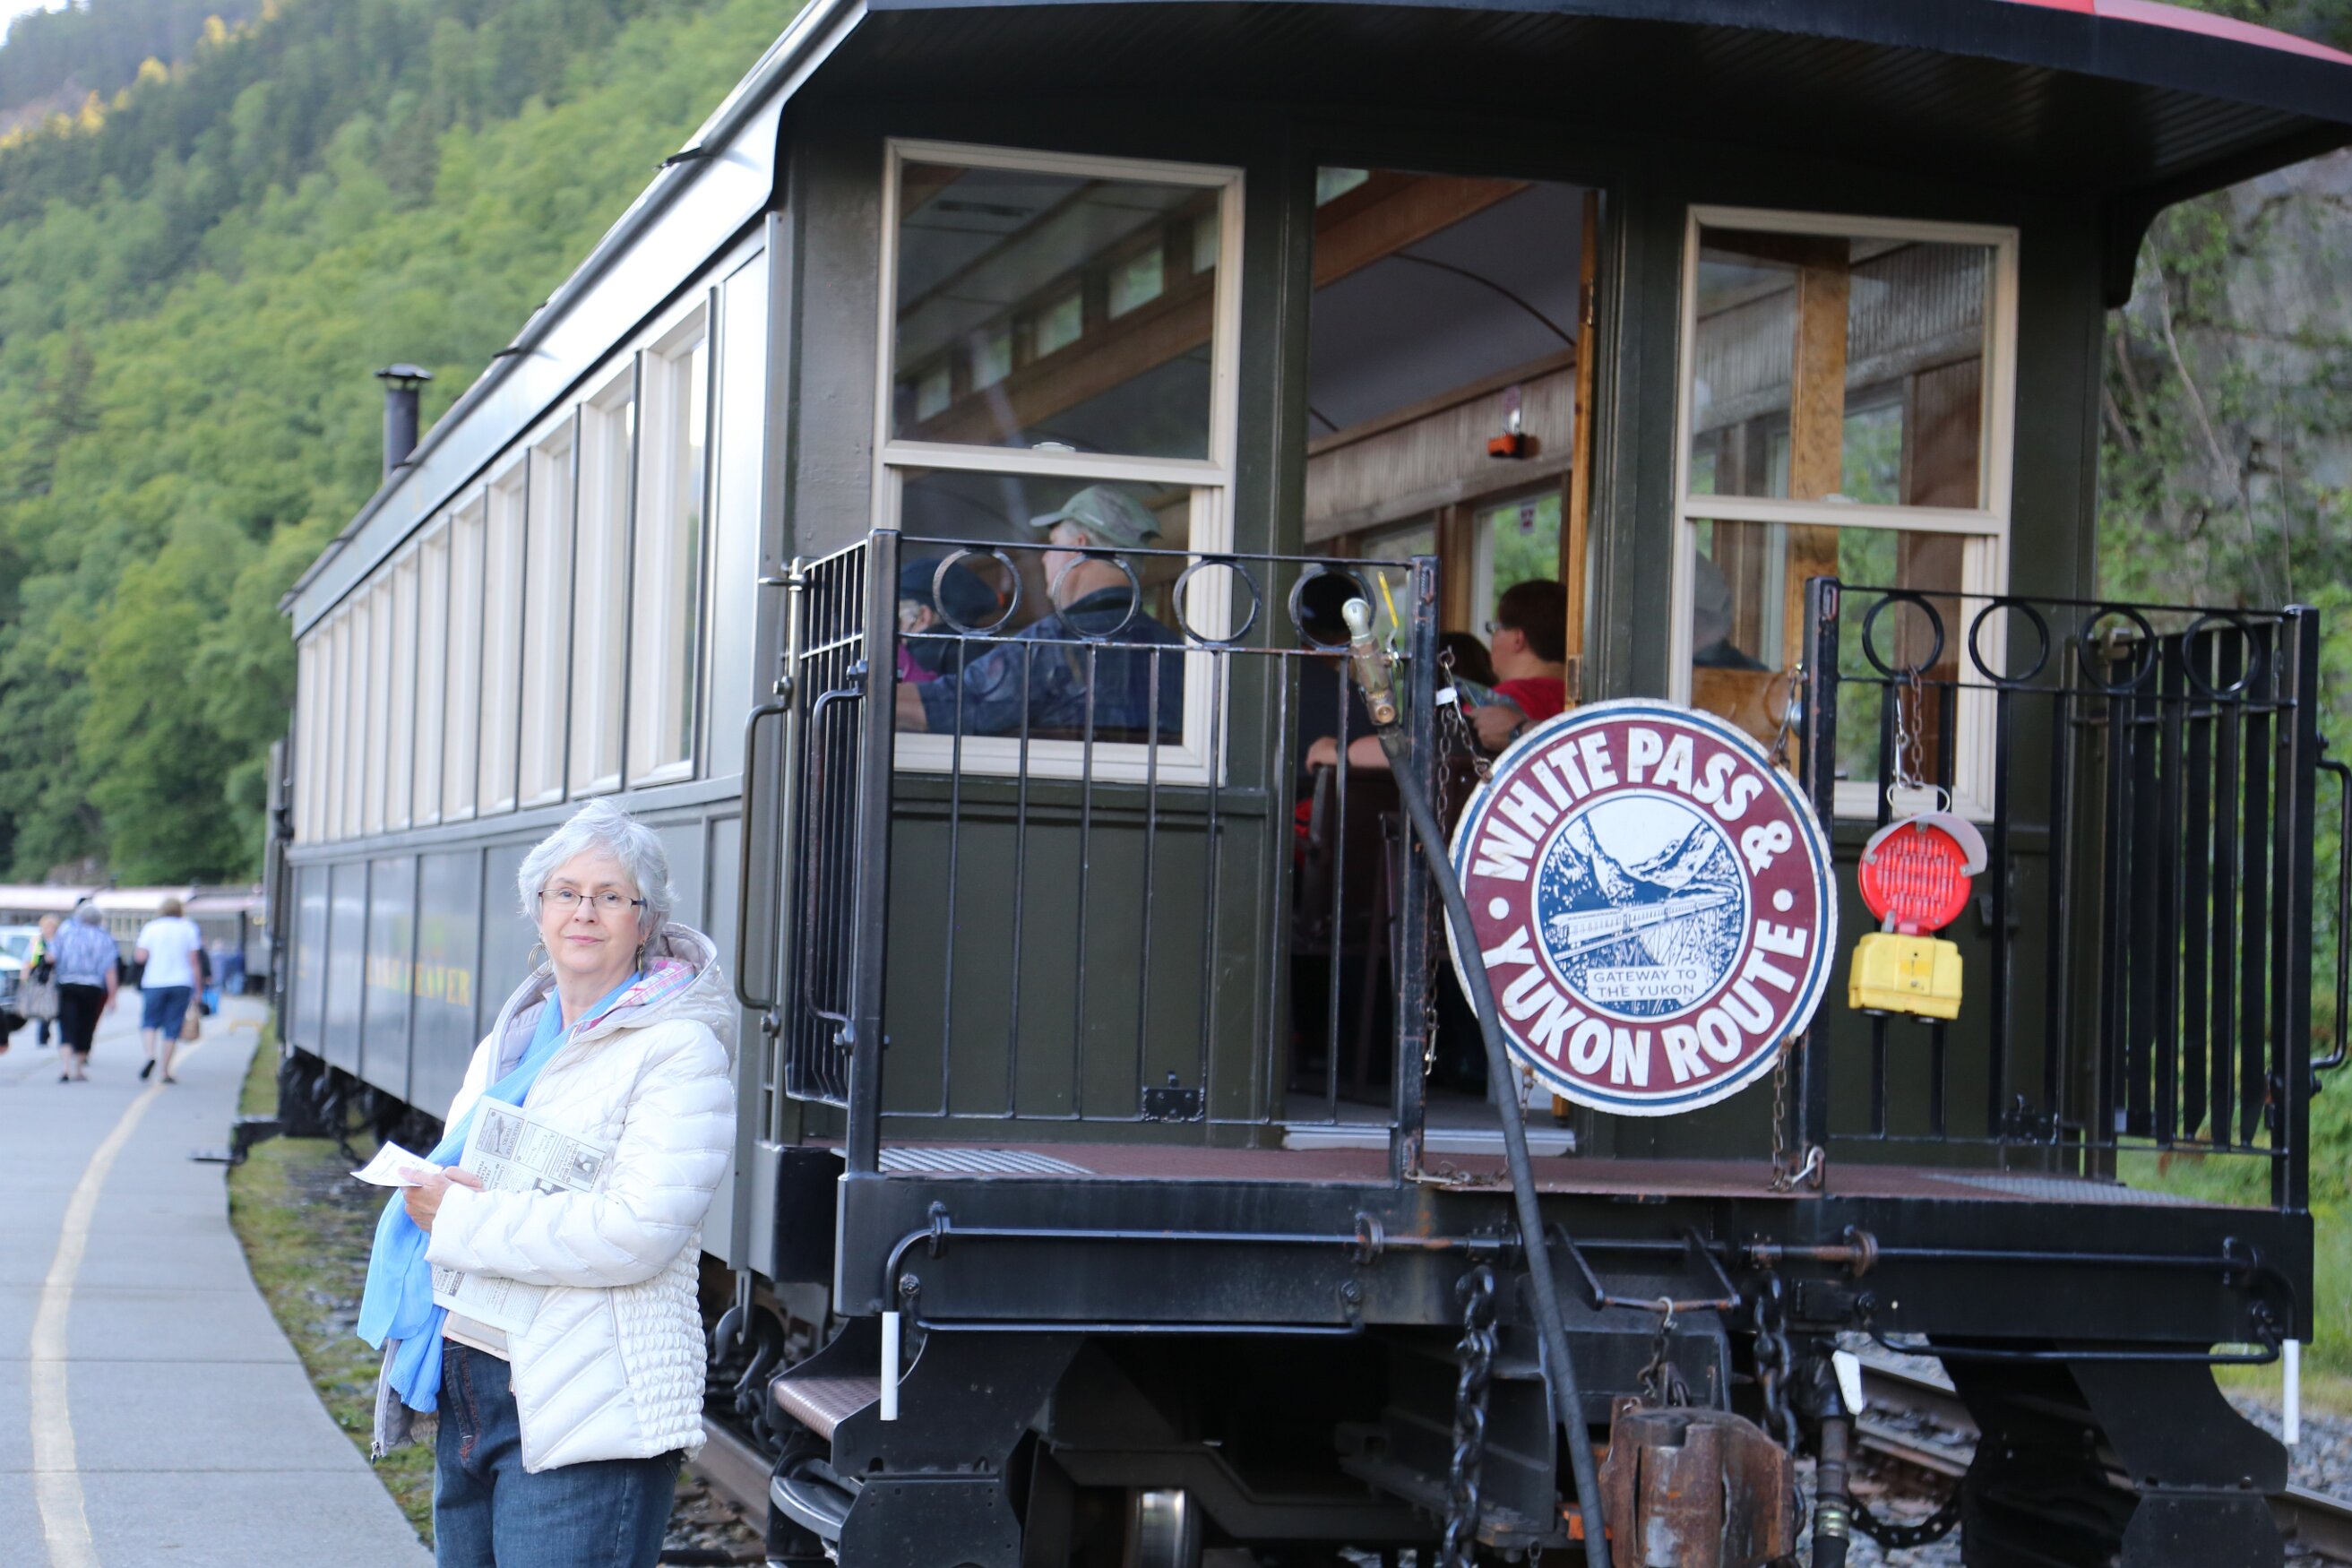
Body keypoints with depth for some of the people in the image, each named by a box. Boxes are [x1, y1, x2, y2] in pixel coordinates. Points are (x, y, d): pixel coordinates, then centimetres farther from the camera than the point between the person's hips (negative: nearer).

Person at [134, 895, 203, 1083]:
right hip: (181, 983, 0)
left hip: (154, 984, 0)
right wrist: (197, 989, 6)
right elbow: (193, 961, 1)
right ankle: (166, 1072, 3)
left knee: (149, 1022, 9)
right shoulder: (188, 929, 3)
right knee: (172, 1027, 4)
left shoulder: (151, 928, 1)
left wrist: (135, 945, 18)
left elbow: (141, 956, -3)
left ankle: (150, 1056, -18)